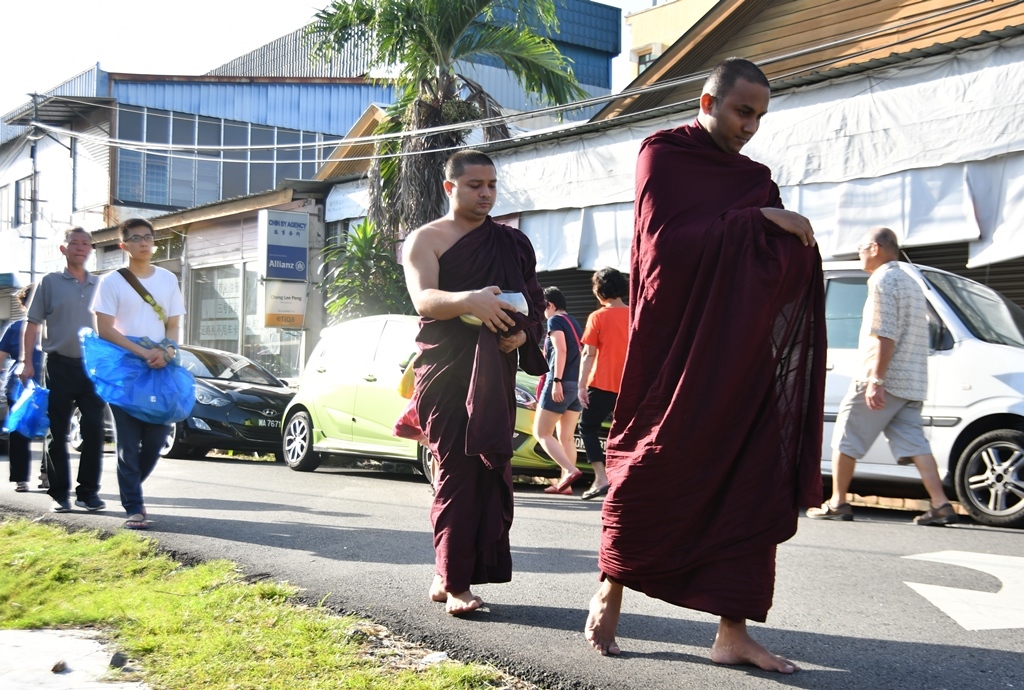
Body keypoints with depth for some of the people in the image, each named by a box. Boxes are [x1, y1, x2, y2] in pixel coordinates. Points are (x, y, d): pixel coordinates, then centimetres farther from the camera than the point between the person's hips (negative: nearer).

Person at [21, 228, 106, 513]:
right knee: (57, 434, 2)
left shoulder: (100, 286, 11)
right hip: (59, 366, -2)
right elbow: (32, 325, 1)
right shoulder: (50, 282, 2)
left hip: (93, 366, 2)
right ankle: (60, 494, 10)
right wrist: (27, 362, -6)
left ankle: (88, 492, 8)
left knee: (94, 430, -1)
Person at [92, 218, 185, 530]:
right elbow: (104, 329, -8)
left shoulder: (168, 279, 10)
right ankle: (134, 507, -1)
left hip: (160, 370, 3)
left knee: (156, 438, 2)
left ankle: (131, 489, 26)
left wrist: (166, 350, -11)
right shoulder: (112, 281, -1)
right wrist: (142, 352, -18)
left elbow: (173, 325, 10)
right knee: (129, 442, -4)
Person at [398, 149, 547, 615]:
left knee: (489, 469, -3)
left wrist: (523, 333, -5)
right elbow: (423, 299, -13)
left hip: (496, 371, 3)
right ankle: (453, 581, -3)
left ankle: (448, 576, 6)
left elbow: (534, 302, 17)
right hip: (446, 369, -3)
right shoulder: (426, 239, 5)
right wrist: (469, 301, -33)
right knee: (456, 470, -8)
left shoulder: (512, 243, 17)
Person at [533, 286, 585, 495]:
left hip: (560, 383, -9)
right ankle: (565, 482, 4)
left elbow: (561, 350, -18)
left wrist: (557, 380, -23)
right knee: (567, 437, 9)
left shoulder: (555, 321, -5)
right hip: (577, 384, 9)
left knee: (542, 433, -4)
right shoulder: (574, 323, 20)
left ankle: (570, 470, -20)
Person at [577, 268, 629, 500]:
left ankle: (601, 479, -3)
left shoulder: (598, 317, -7)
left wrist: (582, 386, -8)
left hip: (602, 385, -4)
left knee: (588, 427, 9)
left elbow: (589, 354, -9)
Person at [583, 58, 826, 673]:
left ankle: (734, 633, -1)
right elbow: (665, 242, -13)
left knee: (749, 484, -3)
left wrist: (787, 234, -16)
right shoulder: (662, 156, 2)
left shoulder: (757, 179, 18)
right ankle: (611, 595, 22)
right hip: (678, 342, -5)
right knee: (651, 472, 1)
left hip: (743, 353, 5)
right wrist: (754, 221, -13)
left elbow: (786, 256, 7)